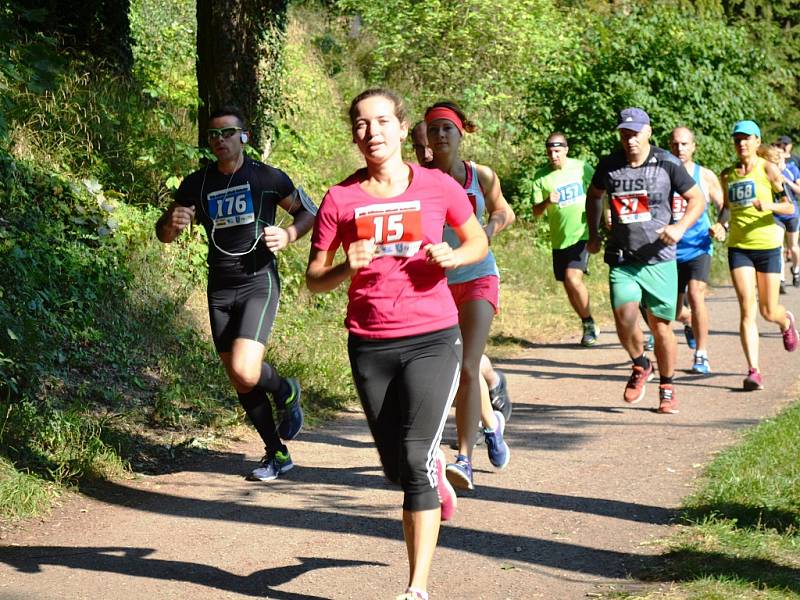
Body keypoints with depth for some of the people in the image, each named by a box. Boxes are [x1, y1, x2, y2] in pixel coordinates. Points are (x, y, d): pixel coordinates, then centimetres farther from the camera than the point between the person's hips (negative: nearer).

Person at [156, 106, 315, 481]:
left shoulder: (266, 178, -3)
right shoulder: (197, 184, 6)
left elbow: (307, 211, 8)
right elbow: (164, 235, 10)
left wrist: (288, 235, -12)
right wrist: (173, 222, -13)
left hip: (258, 283, -4)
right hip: (220, 288, 5)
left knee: (245, 371, -22)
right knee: (239, 381, 7)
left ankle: (285, 391, 12)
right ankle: (277, 454, 22)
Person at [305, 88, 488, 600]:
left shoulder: (438, 187, -1)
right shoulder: (341, 199, 0)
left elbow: (478, 240, 14)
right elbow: (314, 280, 3)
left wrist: (454, 256, -8)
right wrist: (347, 268, -18)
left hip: (432, 339, -2)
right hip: (370, 346, 2)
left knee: (415, 456, -15)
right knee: (397, 468, 11)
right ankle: (435, 474, 49)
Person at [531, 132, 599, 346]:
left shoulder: (581, 168, -2)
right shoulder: (541, 176, 1)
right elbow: (536, 212, -1)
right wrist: (547, 202, -20)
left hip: (582, 234, -3)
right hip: (559, 238, 3)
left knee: (573, 278, -19)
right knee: (569, 287, 8)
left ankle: (589, 323, -1)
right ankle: (588, 326, 25)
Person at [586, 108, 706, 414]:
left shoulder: (667, 164, -4)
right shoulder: (609, 165, 3)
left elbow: (697, 199, 3)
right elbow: (594, 195, 24)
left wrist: (680, 227, -13)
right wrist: (593, 234, 18)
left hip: (659, 259, -1)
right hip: (621, 259, 1)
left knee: (660, 325, 4)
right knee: (624, 317, -19)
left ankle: (667, 388, 24)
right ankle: (640, 366, 11)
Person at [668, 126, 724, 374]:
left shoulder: (706, 176, 1)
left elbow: (724, 207, 7)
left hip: (698, 248, -1)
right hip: (670, 251, 2)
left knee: (695, 295, -22)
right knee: (675, 311, 8)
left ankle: (701, 356, -12)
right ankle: (689, 323, 47)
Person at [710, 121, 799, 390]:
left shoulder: (768, 169, -3)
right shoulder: (728, 174, 9)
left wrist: (769, 206, -24)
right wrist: (722, 226, 0)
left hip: (767, 245, -2)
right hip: (738, 247, 2)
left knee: (768, 311, 6)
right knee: (747, 309, -11)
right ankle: (753, 371, -12)